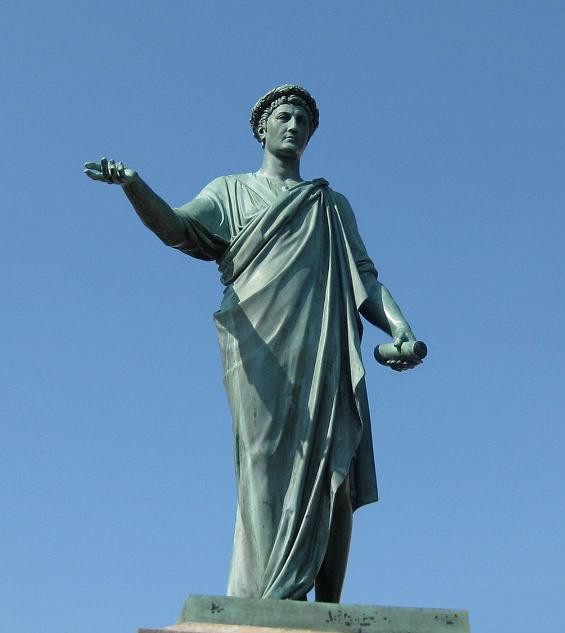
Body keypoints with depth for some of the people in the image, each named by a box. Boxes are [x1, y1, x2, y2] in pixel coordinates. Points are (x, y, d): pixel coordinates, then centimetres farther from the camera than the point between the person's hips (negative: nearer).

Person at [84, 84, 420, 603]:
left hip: (328, 353, 3)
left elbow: (365, 278, 19)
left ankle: (328, 607, -7)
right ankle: (273, 602, -19)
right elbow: (177, 228, 2)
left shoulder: (334, 205, 29)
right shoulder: (231, 191, 21)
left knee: (335, 472, -8)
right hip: (263, 348, -2)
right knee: (271, 465, -14)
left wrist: (399, 328, 0)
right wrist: (132, 185, -18)